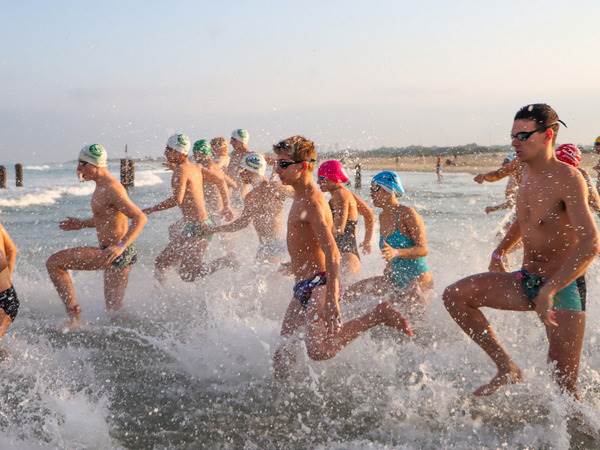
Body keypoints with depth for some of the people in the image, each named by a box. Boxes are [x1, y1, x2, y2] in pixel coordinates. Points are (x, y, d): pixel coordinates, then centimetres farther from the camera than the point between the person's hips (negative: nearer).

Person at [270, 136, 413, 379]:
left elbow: (332, 253, -23)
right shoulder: (301, 197, 15)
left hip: (318, 284, -10)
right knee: (282, 352, 11)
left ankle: (378, 315, -11)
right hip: (302, 287, 10)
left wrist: (331, 299, -29)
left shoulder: (312, 202, -16)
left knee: (318, 350, -23)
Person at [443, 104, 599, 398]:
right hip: (526, 281, 8)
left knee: (565, 384, -8)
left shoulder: (568, 179, -18)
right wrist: (500, 251, 14)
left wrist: (549, 291, -34)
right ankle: (507, 368, 3)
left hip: (564, 287, -7)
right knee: (455, 296, -5)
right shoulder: (528, 174, 7)